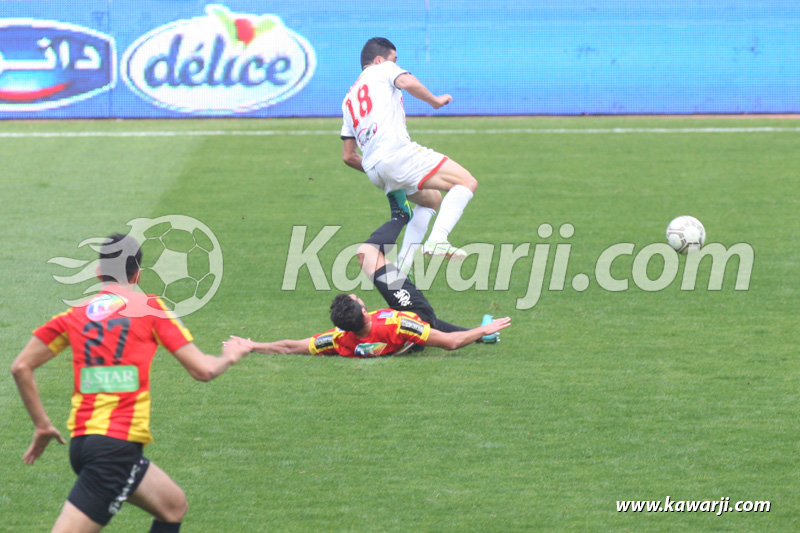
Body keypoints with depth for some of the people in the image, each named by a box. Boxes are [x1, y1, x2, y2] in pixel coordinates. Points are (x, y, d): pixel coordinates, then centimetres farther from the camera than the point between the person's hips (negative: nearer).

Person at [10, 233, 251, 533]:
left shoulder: (74, 315, 12)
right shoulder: (149, 307, 0)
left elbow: (21, 367, 9)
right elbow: (203, 370, 0)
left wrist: (43, 426, 17)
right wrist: (229, 357, 21)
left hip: (81, 439, 7)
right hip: (117, 447, -7)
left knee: (174, 506, 22)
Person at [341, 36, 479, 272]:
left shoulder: (349, 98, 31)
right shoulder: (383, 70, 13)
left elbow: (348, 156, 27)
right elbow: (407, 82, -12)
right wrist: (434, 100, 3)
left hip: (372, 168, 8)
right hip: (397, 152, -8)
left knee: (432, 199, 29)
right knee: (467, 183, -8)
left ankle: (402, 267, 16)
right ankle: (437, 239, -28)